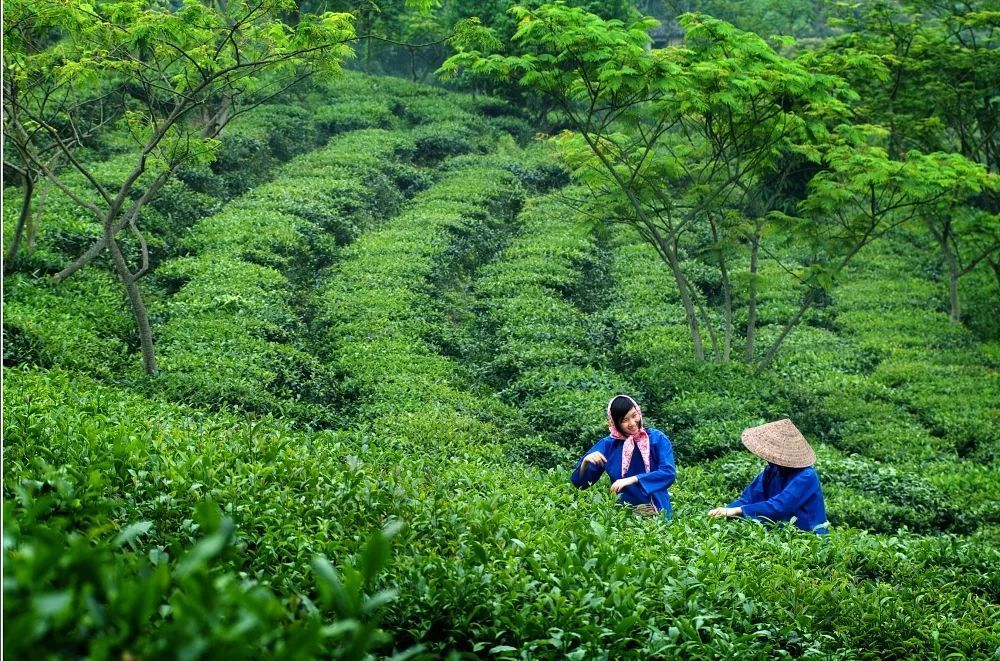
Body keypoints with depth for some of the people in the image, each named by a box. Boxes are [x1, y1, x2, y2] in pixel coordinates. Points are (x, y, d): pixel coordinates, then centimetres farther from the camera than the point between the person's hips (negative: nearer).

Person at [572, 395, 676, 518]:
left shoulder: (657, 439, 1)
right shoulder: (608, 445, 5)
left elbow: (669, 473, -12)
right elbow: (580, 483, 7)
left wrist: (631, 480, -20)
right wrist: (585, 462, -13)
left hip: (656, 513, -2)